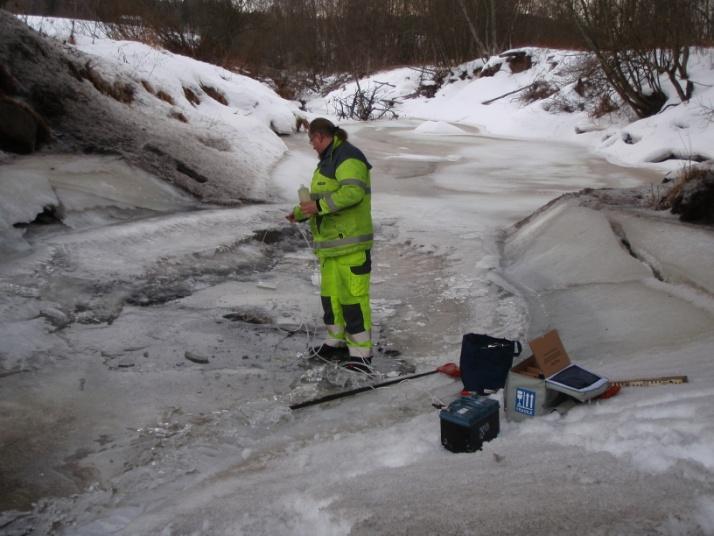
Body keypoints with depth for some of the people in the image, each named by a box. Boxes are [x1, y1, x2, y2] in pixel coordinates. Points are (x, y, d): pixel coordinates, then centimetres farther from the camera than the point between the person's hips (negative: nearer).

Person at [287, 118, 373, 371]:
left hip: (350, 243, -11)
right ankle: (336, 342, 28)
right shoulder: (327, 160, 21)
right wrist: (300, 212, 27)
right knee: (331, 293, 16)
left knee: (353, 296, -10)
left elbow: (353, 192, -25)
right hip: (329, 242, 11)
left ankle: (361, 353, -6)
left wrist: (319, 206, -26)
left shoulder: (348, 158, -12)